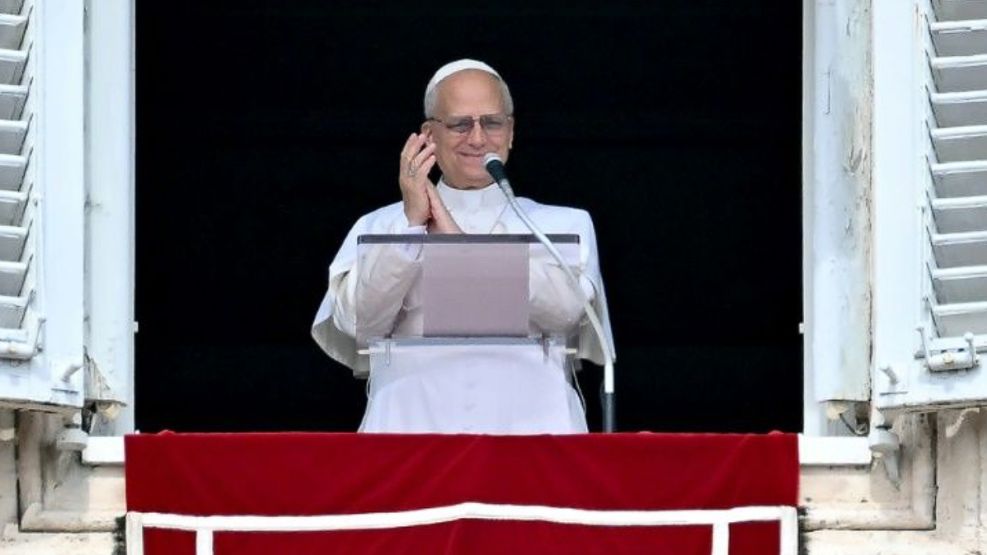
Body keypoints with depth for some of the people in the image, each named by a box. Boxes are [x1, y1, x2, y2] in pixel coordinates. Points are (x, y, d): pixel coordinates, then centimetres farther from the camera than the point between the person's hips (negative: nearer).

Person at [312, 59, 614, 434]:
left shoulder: (566, 224, 18)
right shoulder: (377, 227, 20)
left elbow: (567, 309, -2)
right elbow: (358, 323, 4)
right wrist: (411, 223, -2)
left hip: (529, 420, 0)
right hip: (414, 418, 0)